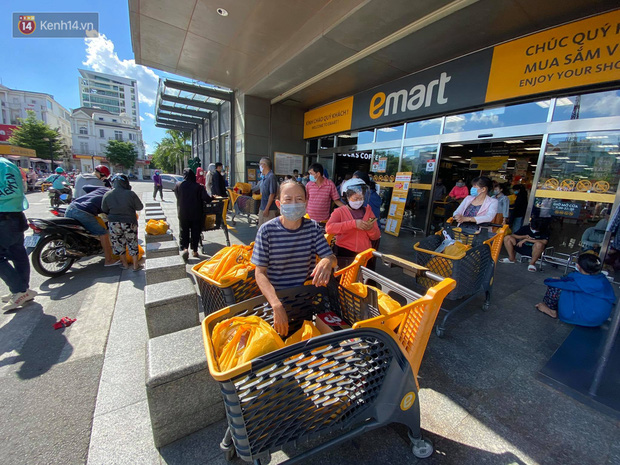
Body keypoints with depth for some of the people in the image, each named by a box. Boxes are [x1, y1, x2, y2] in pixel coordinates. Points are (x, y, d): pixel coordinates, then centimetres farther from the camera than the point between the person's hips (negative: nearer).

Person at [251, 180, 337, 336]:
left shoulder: (313, 228, -3)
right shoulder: (267, 230, -11)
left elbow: (331, 257, -3)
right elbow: (260, 273, -12)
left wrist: (327, 261, -29)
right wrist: (277, 305, -26)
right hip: (274, 296, -2)